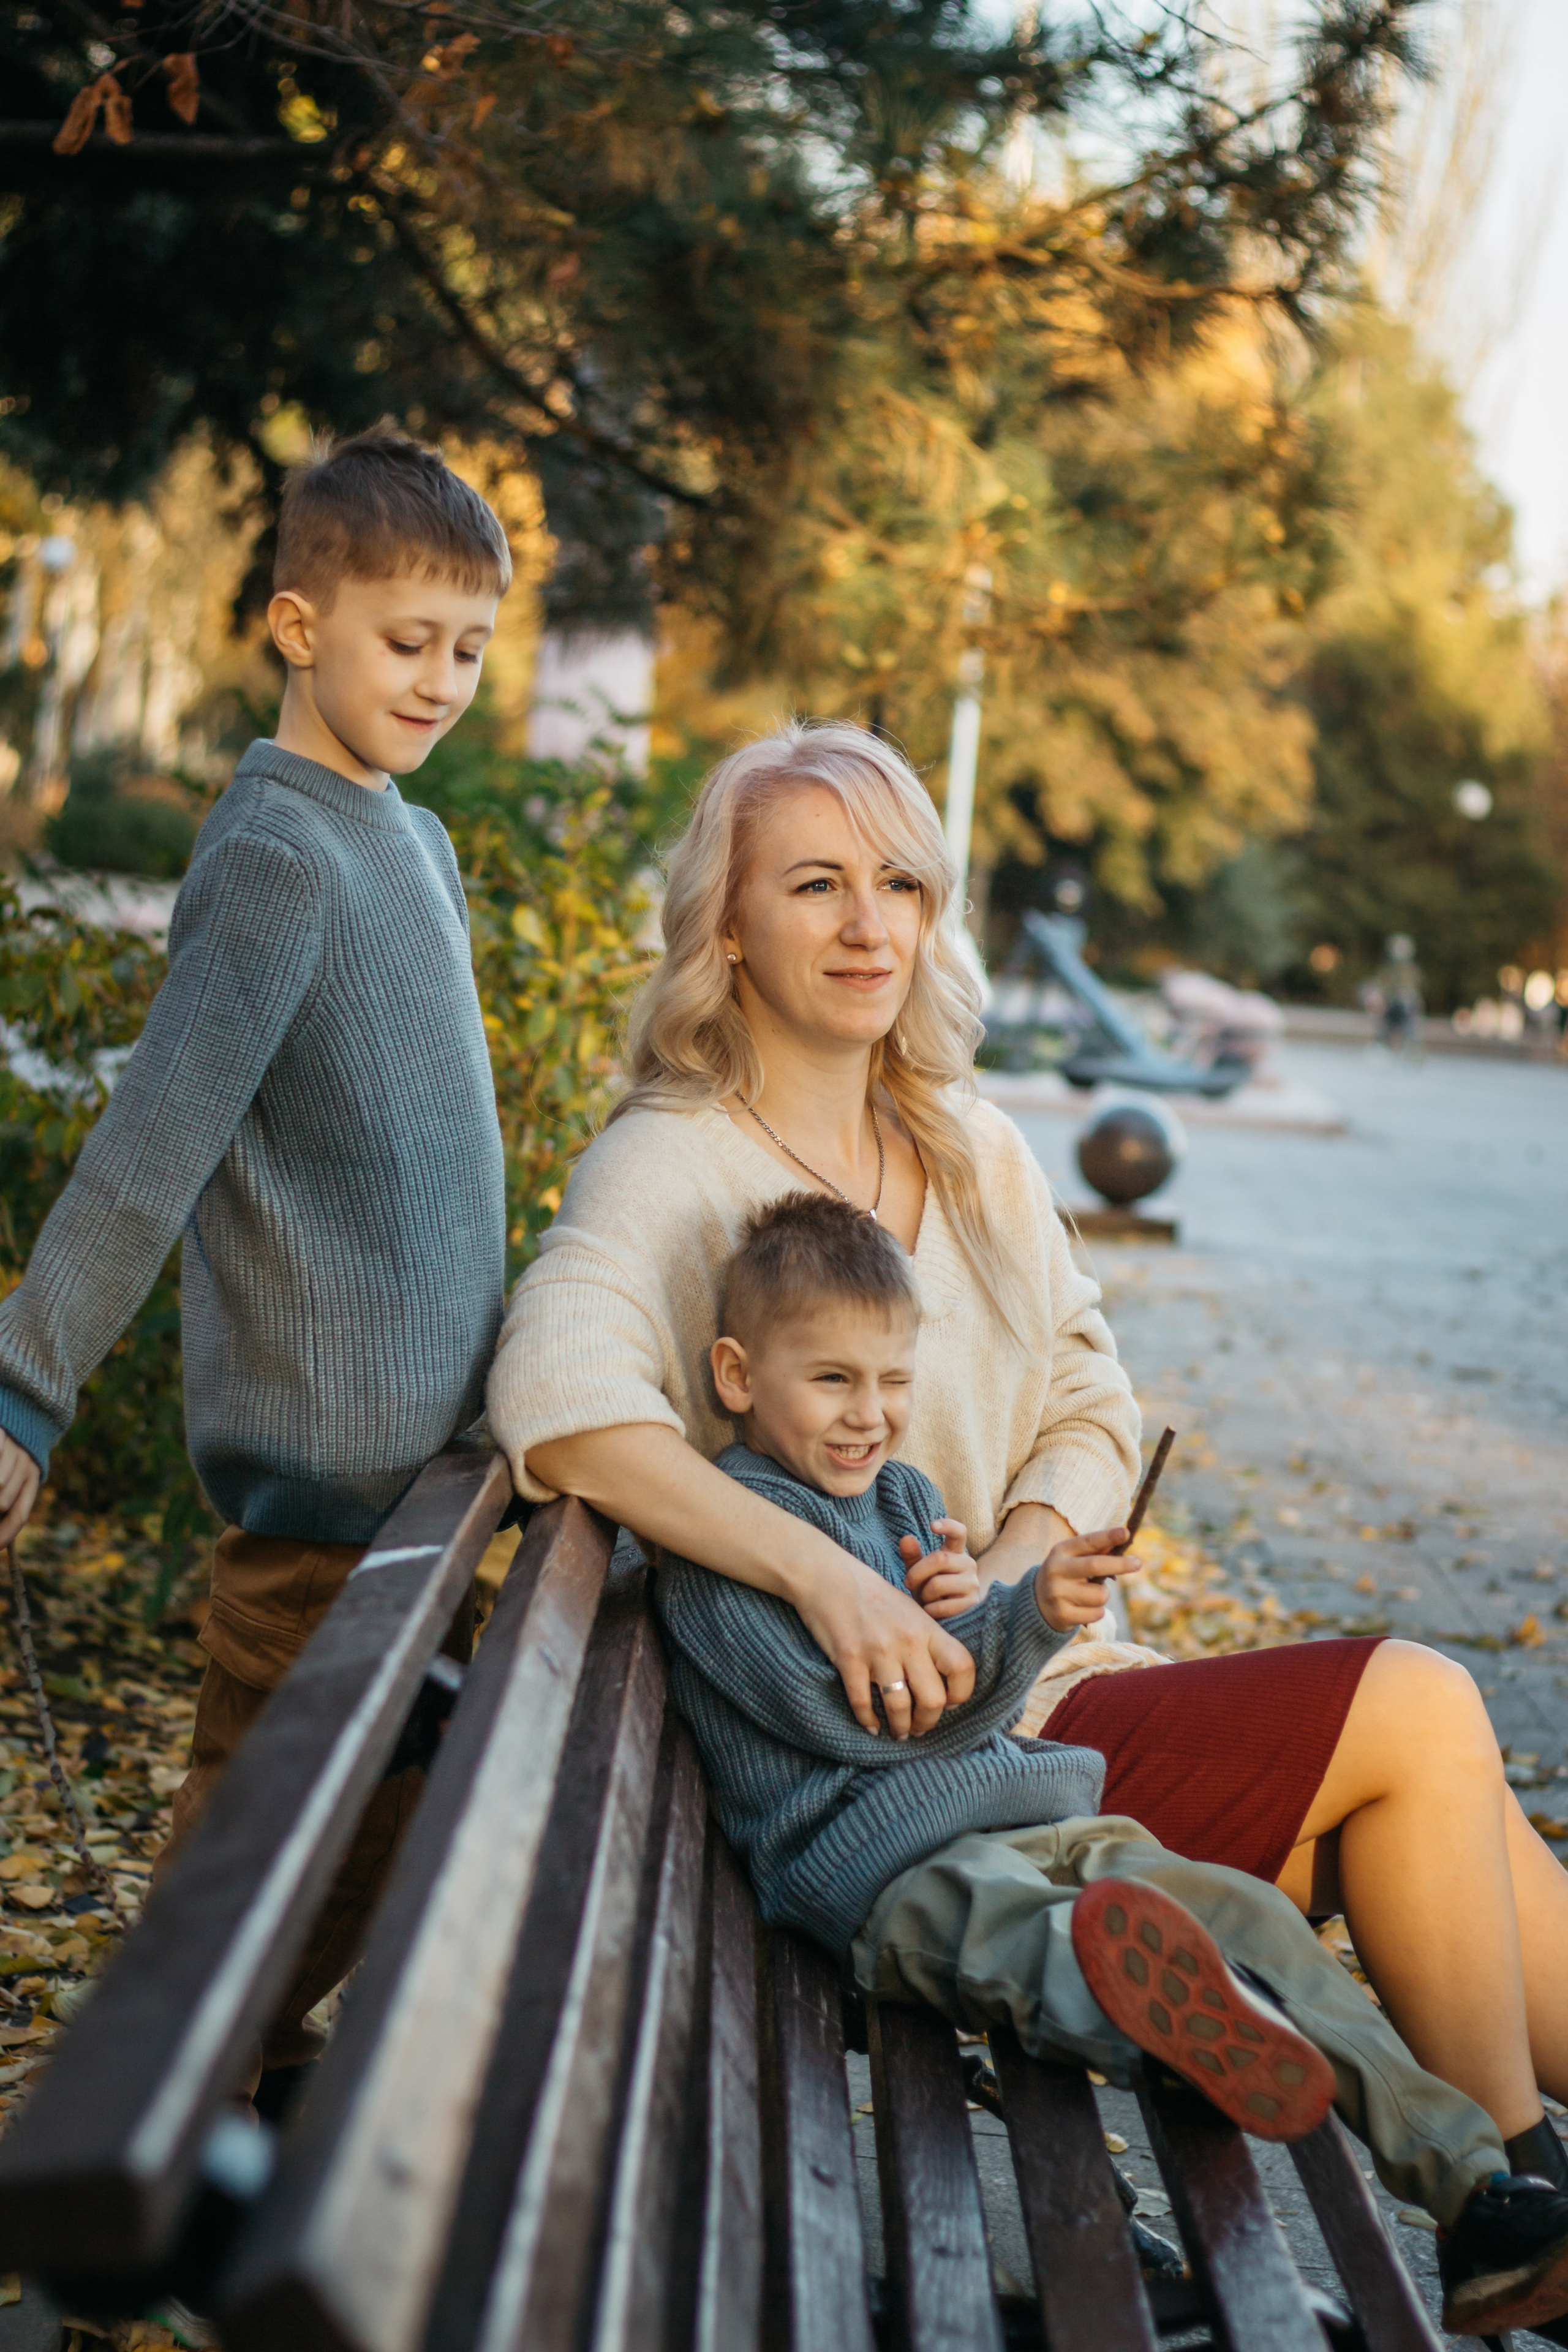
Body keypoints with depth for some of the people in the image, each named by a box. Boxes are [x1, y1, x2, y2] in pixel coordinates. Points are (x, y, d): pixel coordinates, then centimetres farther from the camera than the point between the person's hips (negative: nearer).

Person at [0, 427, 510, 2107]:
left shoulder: (413, 840, 13)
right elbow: (150, 1147, -21)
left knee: (381, 1811, 17)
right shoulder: (277, 856, -15)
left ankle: (260, 2077, 31)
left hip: (419, 1431, 9)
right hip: (322, 1446, -9)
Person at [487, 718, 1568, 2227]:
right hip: (901, 1760, -7)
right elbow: (560, 1402, -30)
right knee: (1421, 1713, -13)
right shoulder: (672, 1169, -11)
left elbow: (1092, 1409, 9)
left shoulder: (976, 1153, 11)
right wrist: (828, 1577, -39)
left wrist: (1009, 1569, -12)